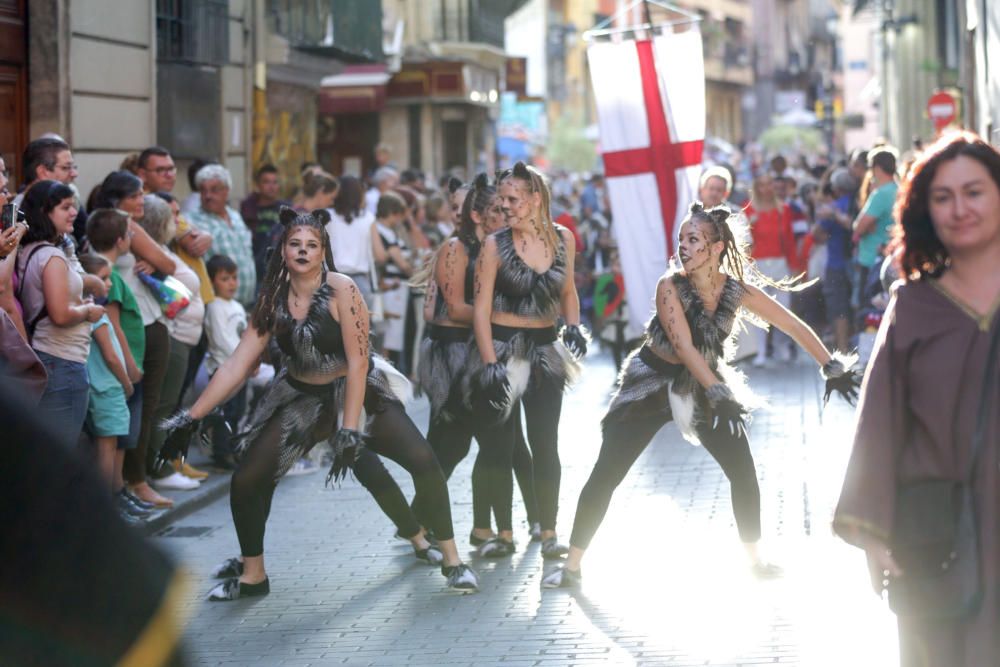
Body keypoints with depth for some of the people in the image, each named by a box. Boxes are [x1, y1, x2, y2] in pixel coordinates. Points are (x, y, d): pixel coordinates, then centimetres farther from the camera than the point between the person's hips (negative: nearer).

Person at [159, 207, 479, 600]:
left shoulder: (341, 290, -19)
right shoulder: (273, 301, -6)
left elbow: (358, 363, -22)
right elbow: (235, 367, -5)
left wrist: (350, 430, -27)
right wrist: (190, 419, -10)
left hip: (359, 391, -3)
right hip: (302, 398, 4)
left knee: (424, 462, -19)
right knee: (246, 481, -7)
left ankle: (452, 561, -2)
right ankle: (252, 575, 14)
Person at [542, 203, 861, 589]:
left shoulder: (738, 291, -14)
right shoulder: (670, 287, -22)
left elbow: (795, 327, -7)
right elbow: (685, 347, -30)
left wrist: (833, 367, -9)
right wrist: (719, 394, -39)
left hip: (703, 385, 3)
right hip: (653, 382, -3)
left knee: (744, 472, -4)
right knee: (605, 476, -5)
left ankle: (755, 560, 15)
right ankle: (572, 566, 4)